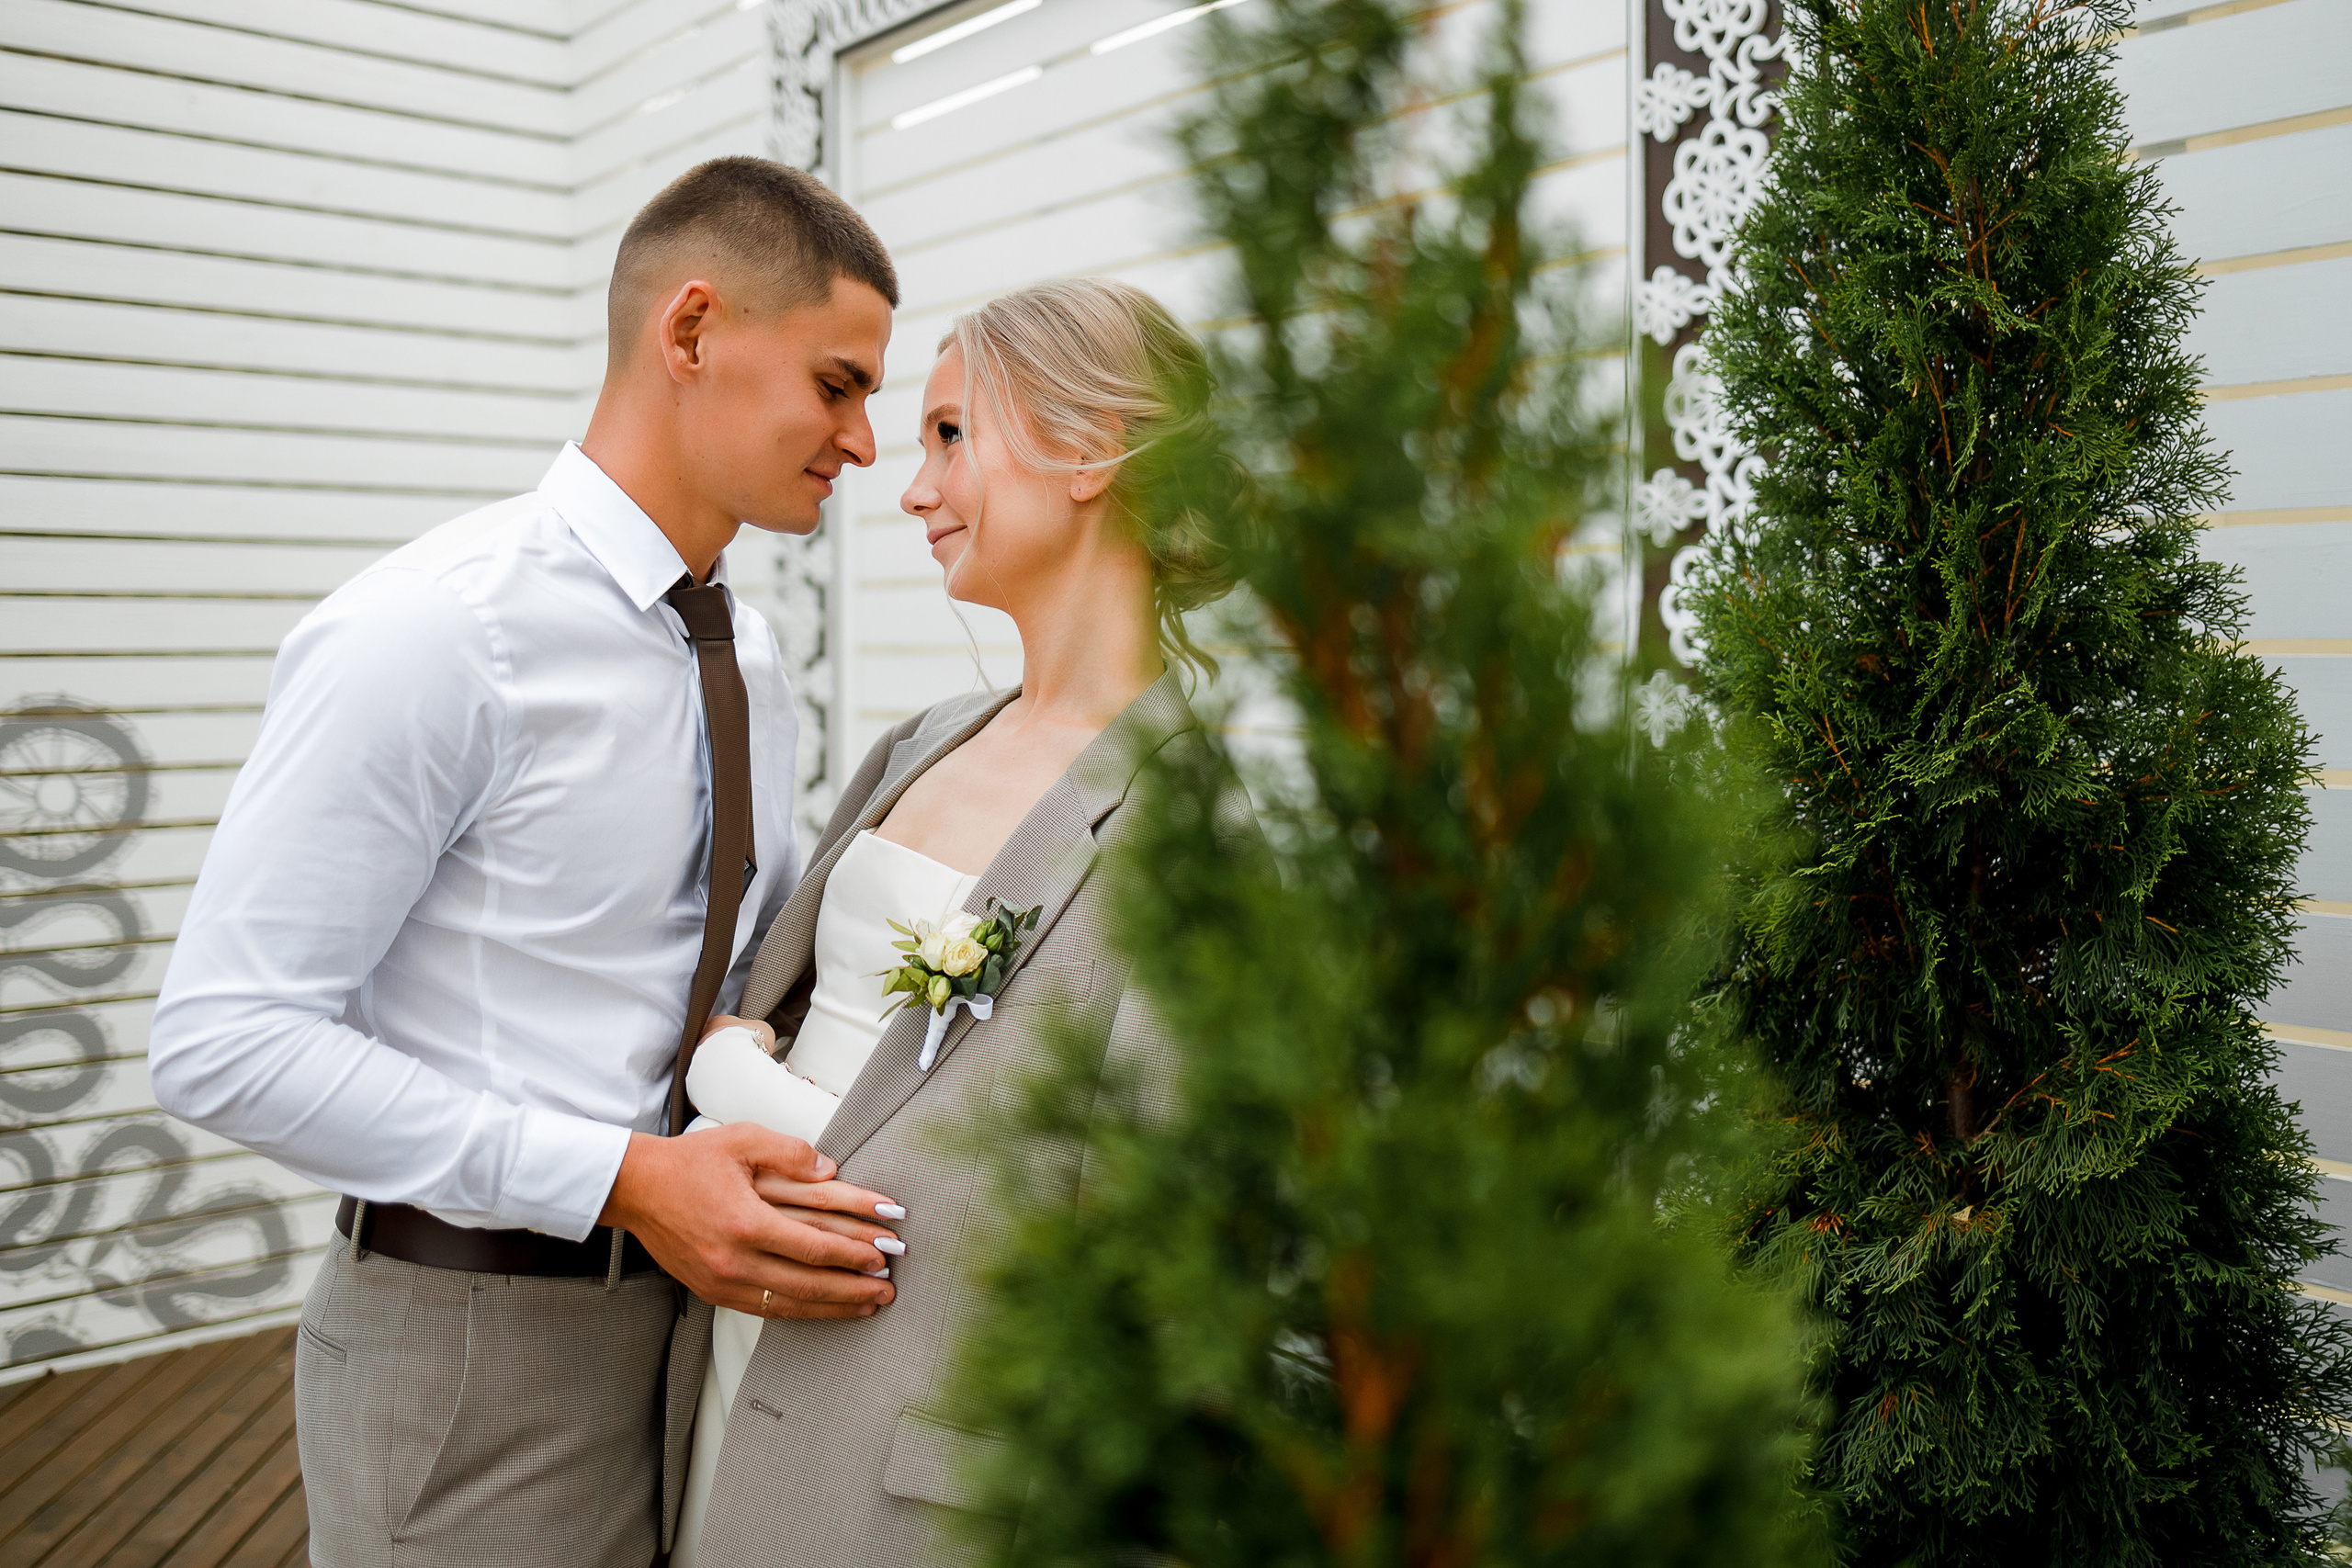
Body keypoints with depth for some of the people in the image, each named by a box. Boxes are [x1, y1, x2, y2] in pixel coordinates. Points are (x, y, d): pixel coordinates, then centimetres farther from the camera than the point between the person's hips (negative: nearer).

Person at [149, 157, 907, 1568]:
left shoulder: (750, 658, 7)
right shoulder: (438, 631, -18)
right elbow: (225, 1038, -20)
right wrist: (624, 1177, -24)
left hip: (705, 1295, 7)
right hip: (474, 1340, -7)